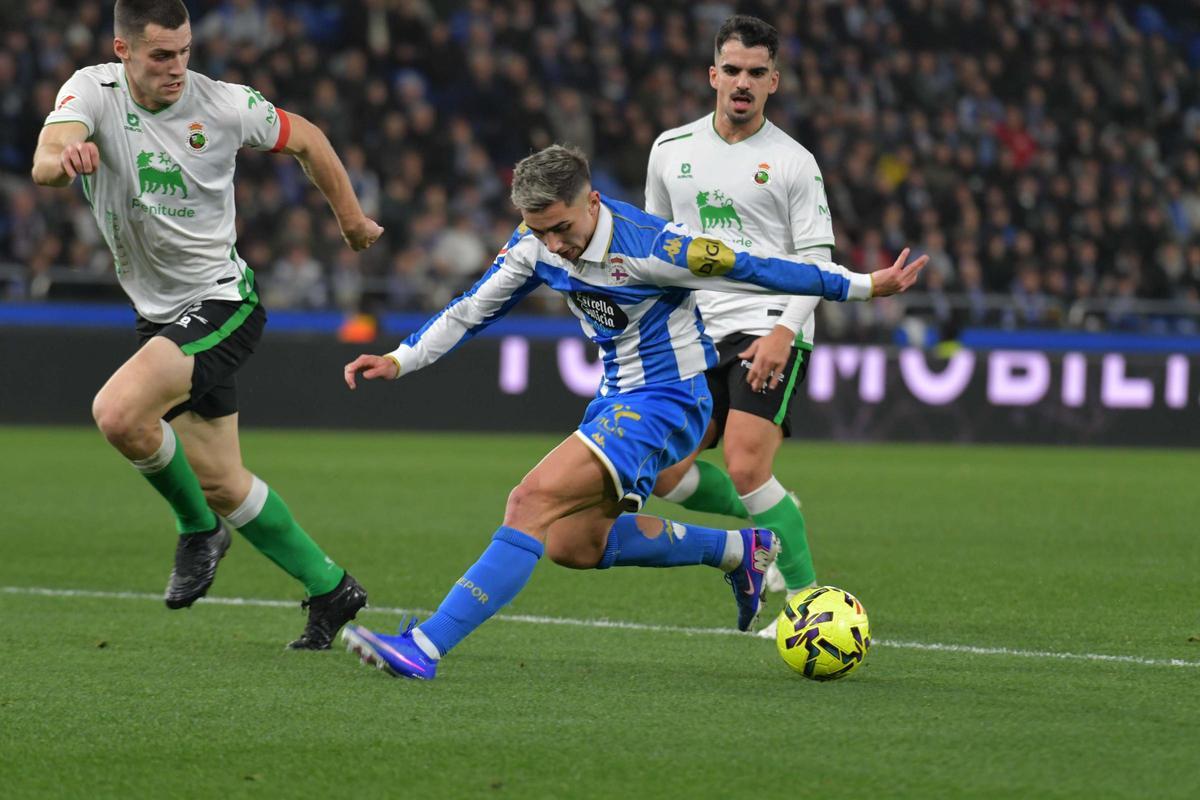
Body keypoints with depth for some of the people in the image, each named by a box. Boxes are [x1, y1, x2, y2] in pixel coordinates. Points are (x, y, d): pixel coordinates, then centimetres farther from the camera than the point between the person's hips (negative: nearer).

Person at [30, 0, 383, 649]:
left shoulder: (224, 105, -11)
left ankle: (199, 528, -3)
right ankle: (330, 590, 28)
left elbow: (305, 139, 8)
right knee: (222, 483, 11)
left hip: (220, 303, -5)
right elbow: (45, 162, -29)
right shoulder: (93, 91, -9)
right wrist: (63, 158, -53)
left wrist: (351, 219, 17)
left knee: (117, 412, -28)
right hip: (161, 315, 5)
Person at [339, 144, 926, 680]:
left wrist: (865, 286, -8)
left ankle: (424, 648, -29)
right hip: (616, 397, 9)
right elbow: (472, 309, 8)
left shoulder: (649, 248, -25)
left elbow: (759, 271, -16)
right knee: (572, 545, 15)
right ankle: (738, 551, 28)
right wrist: (398, 361, -2)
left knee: (532, 502, -22)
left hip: (666, 403, -9)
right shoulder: (538, 244, -5)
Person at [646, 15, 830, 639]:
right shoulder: (671, 150, 11)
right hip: (698, 333, 5)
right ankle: (774, 523, 22)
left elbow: (816, 259, -3)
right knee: (666, 477, -2)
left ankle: (807, 597, -9)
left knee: (745, 469, -21)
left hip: (768, 332, -5)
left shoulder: (793, 161, -1)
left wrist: (784, 331, -17)